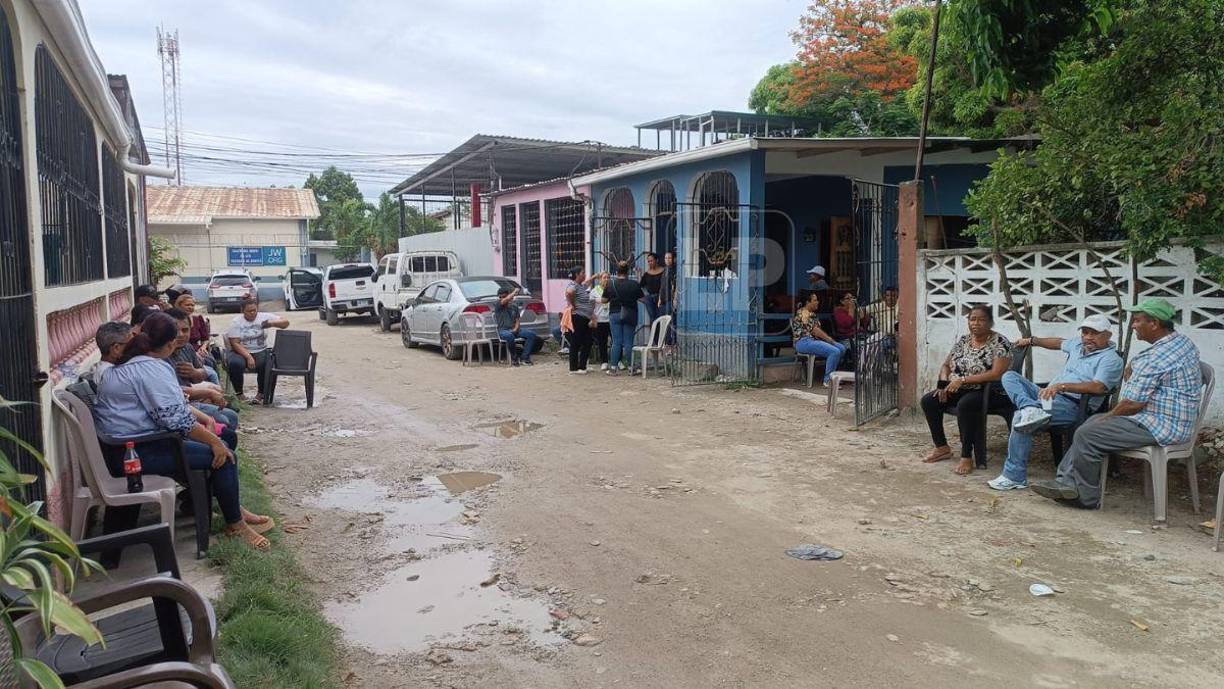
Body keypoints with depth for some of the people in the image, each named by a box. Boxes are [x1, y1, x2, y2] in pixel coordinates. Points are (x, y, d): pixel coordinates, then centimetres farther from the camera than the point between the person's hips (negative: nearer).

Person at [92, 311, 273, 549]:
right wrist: (214, 442, -17)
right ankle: (235, 525, 0)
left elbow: (171, 402, 19)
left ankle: (233, 507, 16)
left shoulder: (131, 364, 13)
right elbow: (177, 418, -25)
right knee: (224, 457, -14)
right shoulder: (151, 369, -20)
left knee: (227, 437, 11)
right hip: (134, 454, -11)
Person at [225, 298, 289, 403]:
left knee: (269, 364, -31)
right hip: (241, 352, -1)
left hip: (260, 351, 1)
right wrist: (248, 357, -23)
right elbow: (235, 343, -9)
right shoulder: (236, 322, -2)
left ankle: (261, 394, -8)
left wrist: (272, 323, -21)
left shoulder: (264, 317, 3)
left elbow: (286, 323, 0)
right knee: (235, 363, -35)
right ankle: (238, 393, -13)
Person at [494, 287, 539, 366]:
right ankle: (514, 358, -18)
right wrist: (515, 291, -5)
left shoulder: (514, 306, 16)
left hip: (514, 330, 5)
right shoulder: (498, 305, 0)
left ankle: (524, 357, -16)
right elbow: (507, 299, -20)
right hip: (503, 330, -5)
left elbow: (517, 320, 14)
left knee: (532, 335, -18)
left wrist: (516, 328, -7)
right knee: (510, 336, -41)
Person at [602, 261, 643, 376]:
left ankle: (613, 368, 3)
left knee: (616, 342, 4)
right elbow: (642, 299, 0)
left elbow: (604, 300, 3)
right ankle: (629, 366, 7)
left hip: (615, 314, 1)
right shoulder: (634, 285, -6)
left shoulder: (610, 284, -4)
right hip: (630, 315, 0)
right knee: (628, 342, 4)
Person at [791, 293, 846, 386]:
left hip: (815, 340, 10)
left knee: (842, 348, -1)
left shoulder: (812, 314, 21)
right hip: (804, 342, -10)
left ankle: (832, 375, 6)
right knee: (834, 352, -25)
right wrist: (829, 339, -10)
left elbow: (819, 329, 19)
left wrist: (829, 338, 3)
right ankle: (828, 380, -16)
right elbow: (814, 330, -15)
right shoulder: (803, 313, -11)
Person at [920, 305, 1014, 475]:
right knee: (928, 400, -10)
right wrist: (944, 383, -7)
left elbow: (996, 374, -23)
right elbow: (946, 365, 15)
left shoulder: (1000, 343, -11)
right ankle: (942, 448, 5)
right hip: (961, 390, 7)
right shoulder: (963, 341, 9)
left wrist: (963, 380, -25)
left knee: (965, 404, -36)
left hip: (990, 392, -7)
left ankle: (967, 457, -25)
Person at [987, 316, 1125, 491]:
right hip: (1050, 396, 9)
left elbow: (1098, 387, -23)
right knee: (1010, 376, 0)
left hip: (1073, 405, -9)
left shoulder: (1111, 359, -7)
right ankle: (1031, 409, -31)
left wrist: (1061, 386, -31)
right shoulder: (1079, 345, 20)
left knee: (1019, 419, -29)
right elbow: (1060, 342, 42)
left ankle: (1015, 476, -21)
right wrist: (1032, 341, 45)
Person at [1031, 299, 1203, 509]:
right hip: (1169, 421, 11)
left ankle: (1086, 496, 4)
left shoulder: (1158, 357, -23)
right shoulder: (1181, 341, 10)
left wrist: (1110, 415, -3)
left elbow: (1133, 404, -21)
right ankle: (1066, 482, 9)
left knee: (1087, 434, -13)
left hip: (1160, 426, -11)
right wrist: (1133, 367, 7)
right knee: (1093, 422, 13)